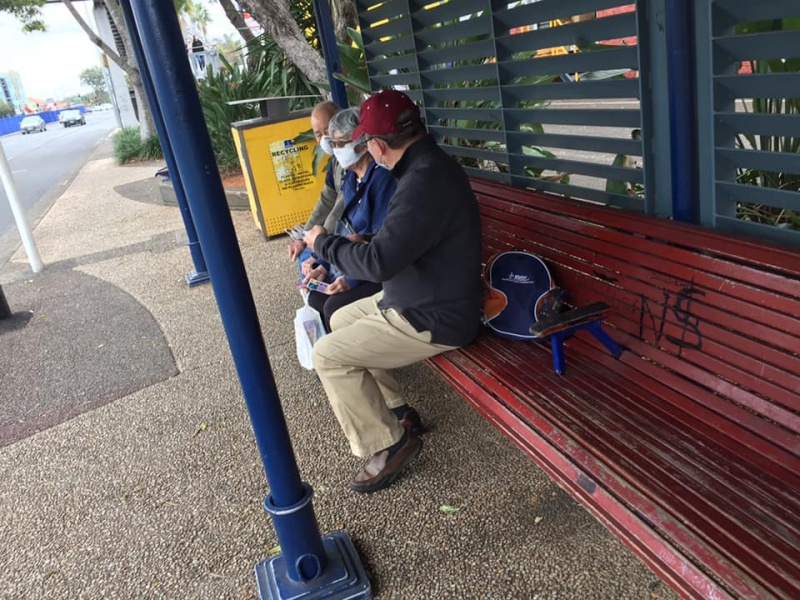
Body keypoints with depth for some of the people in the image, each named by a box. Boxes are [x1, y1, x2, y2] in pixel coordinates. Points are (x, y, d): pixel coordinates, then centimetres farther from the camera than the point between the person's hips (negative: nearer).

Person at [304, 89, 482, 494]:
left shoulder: (425, 183, -29)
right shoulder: (429, 165, 5)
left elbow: (379, 262, -32)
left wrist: (323, 242, -15)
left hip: (434, 319, -10)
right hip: (417, 298, 10)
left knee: (328, 355, -7)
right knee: (340, 321, 20)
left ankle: (388, 444, 6)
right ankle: (395, 413, 26)